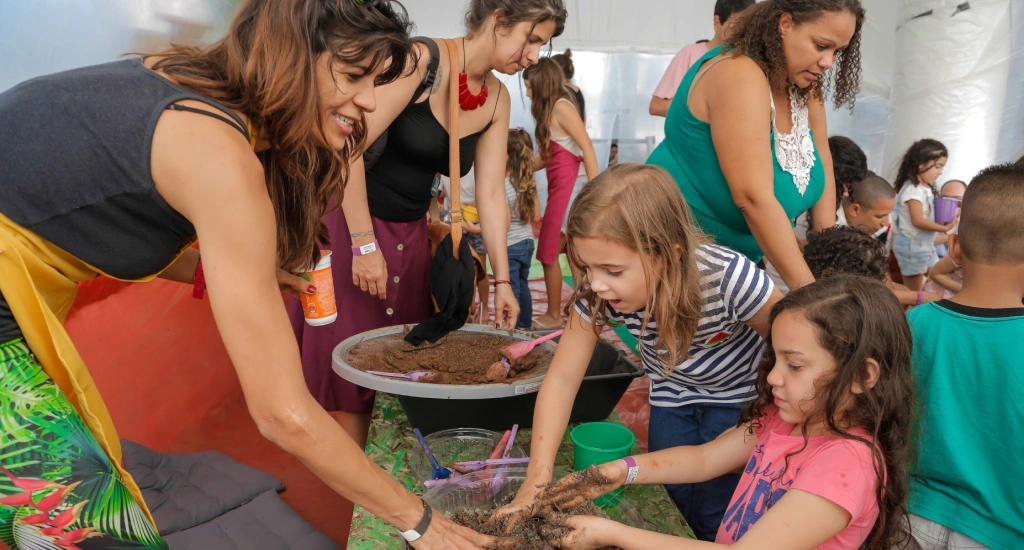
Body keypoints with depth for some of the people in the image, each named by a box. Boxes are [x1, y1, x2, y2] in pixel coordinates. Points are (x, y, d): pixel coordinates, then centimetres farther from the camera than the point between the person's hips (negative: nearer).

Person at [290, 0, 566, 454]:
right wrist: (364, 244, -23)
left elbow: (490, 194, 2)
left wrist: (502, 281, -1)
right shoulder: (423, 60, -19)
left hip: (411, 232, 7)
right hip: (352, 221, -7)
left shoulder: (497, 100, 2)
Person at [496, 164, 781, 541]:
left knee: (714, 511, -3)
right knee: (672, 498, 6)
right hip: (672, 392, 3)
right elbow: (562, 380, -23)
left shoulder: (729, 279, -39)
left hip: (740, 393, -2)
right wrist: (538, 476, -30)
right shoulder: (598, 294, -30)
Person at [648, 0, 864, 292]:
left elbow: (822, 168, 7)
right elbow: (752, 196, -32)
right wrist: (808, 290, -29)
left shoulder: (804, 85, -1)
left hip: (742, 252, 8)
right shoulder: (741, 75, -26)